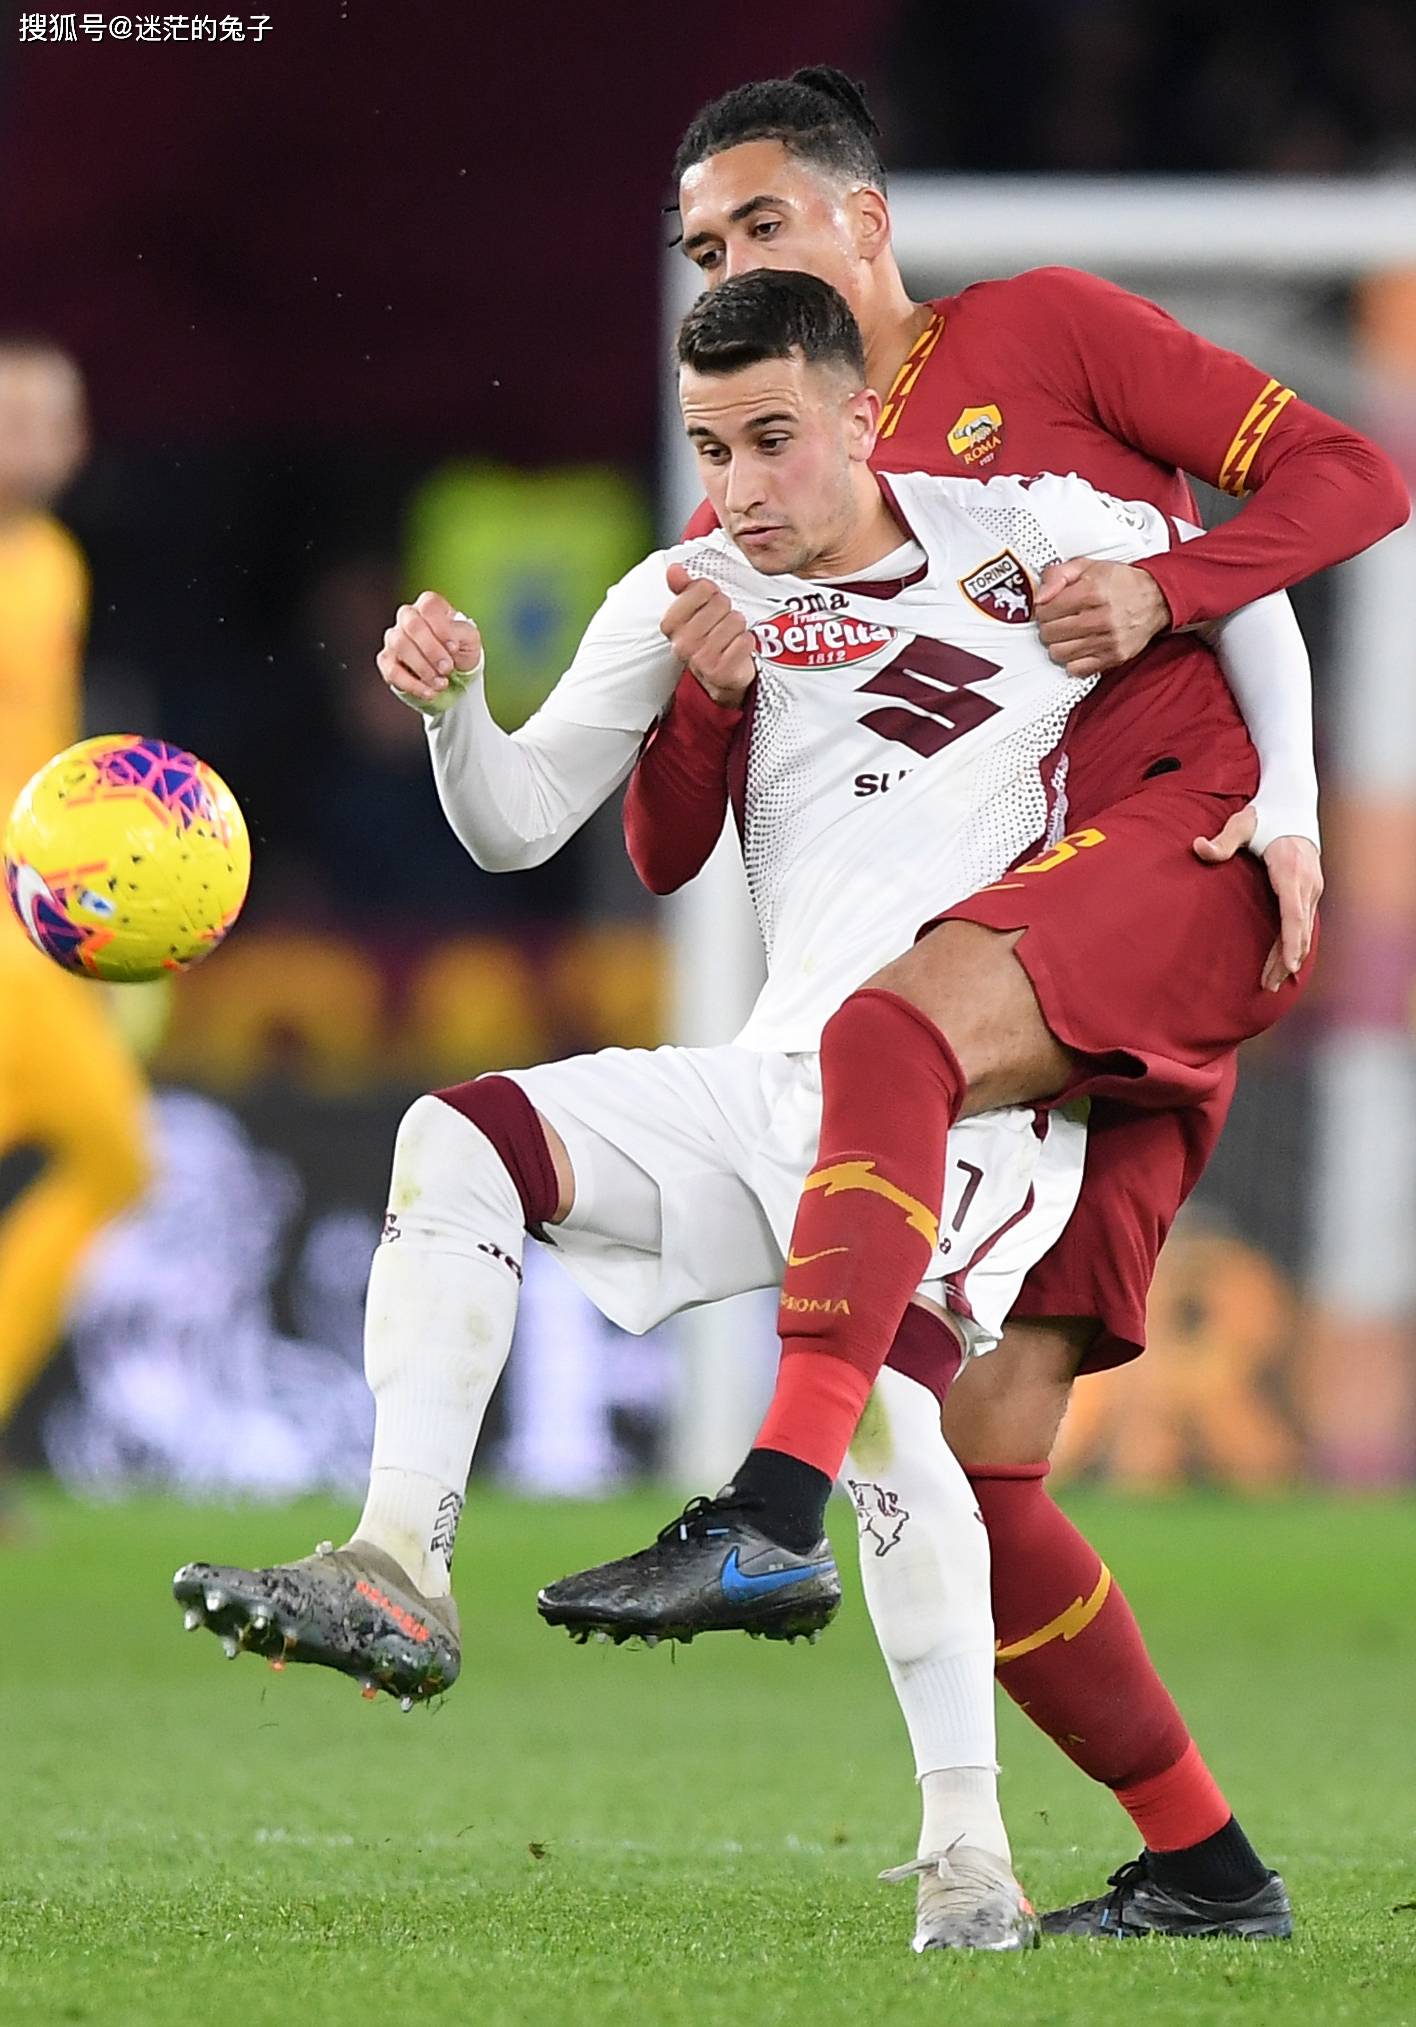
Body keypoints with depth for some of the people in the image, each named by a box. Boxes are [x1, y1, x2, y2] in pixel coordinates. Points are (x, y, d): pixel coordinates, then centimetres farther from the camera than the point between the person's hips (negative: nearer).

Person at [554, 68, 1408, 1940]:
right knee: (976, 1454, -4)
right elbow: (669, 856, 15)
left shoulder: (1041, 336, 9)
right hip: (1039, 990, 6)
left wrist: (1157, 595, -13)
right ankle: (1200, 1864, 7)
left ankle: (777, 1498, -44)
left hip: (1188, 833, -6)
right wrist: (700, 692, -5)